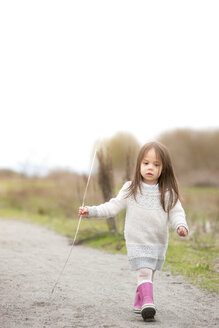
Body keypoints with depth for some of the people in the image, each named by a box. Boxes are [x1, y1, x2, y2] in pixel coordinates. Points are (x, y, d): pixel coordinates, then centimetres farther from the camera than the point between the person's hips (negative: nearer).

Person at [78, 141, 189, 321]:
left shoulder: (168, 193, -2)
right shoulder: (130, 190, -4)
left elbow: (176, 212, -1)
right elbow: (113, 207, -1)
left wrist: (181, 225, -22)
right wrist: (91, 211, -10)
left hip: (159, 243, 2)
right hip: (137, 242, -2)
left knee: (149, 274, 11)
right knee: (144, 272, -16)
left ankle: (139, 303, 27)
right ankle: (147, 302, -20)